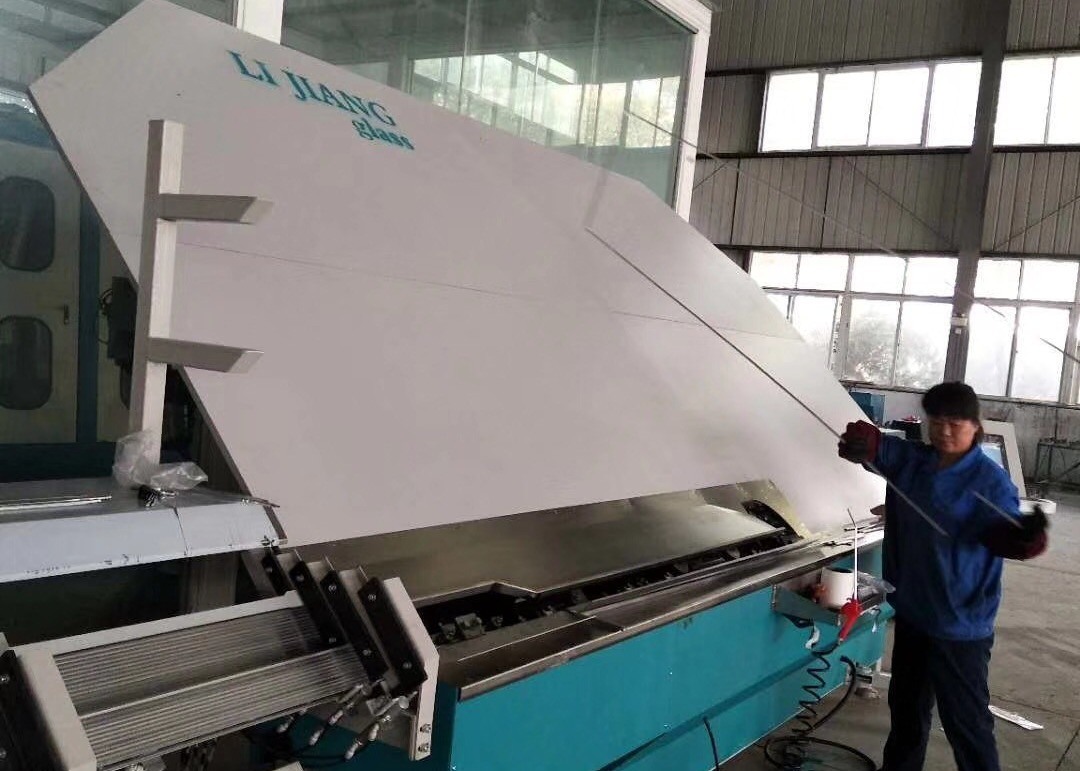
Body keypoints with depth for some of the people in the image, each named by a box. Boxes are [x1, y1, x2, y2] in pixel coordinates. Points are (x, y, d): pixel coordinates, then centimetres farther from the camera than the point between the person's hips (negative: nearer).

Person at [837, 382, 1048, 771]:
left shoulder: (990, 480, -15)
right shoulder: (911, 460, 1)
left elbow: (1003, 534, -24)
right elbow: (874, 445, -14)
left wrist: (1027, 535, -47)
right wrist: (860, 441, -38)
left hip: (961, 622, -7)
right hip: (912, 609, 7)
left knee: (966, 719, 0)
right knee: (906, 703, 25)